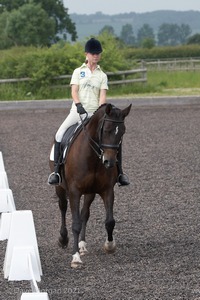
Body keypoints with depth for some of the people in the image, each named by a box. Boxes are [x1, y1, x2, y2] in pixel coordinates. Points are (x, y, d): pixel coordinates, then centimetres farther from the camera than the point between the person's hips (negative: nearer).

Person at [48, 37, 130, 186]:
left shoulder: (102, 75, 12)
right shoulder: (78, 72, 10)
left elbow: (102, 96, 1)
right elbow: (74, 91, 0)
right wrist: (79, 105, -19)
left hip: (95, 113, 1)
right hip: (78, 111, -1)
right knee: (60, 135, -22)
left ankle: (119, 172, -2)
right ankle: (56, 170, -15)